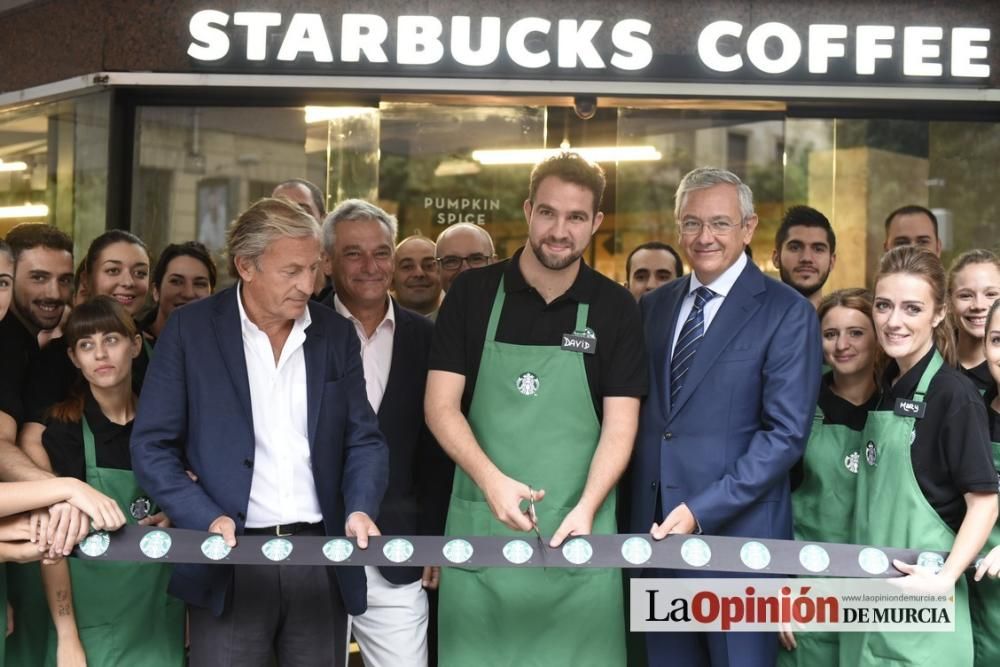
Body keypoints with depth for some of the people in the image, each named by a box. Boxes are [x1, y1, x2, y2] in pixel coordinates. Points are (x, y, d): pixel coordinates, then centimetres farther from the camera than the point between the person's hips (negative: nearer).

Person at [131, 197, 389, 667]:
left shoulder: (336, 334, 7)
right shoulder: (190, 329, -2)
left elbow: (364, 439, 8)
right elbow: (152, 446, -3)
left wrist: (360, 509, -11)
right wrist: (207, 519, -16)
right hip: (230, 559, -3)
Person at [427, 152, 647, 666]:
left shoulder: (616, 309, 3)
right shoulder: (472, 294, 3)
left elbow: (620, 424, -1)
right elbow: (440, 405, -1)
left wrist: (585, 509, -17)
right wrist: (491, 480, -17)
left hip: (577, 528, 0)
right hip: (481, 523, 1)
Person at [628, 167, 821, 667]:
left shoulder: (787, 312, -6)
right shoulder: (653, 306, 11)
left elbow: (786, 432, -13)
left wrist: (701, 510, -18)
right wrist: (634, 510, 2)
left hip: (737, 531, -5)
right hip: (655, 528, 5)